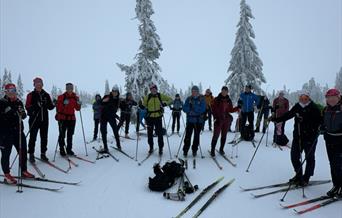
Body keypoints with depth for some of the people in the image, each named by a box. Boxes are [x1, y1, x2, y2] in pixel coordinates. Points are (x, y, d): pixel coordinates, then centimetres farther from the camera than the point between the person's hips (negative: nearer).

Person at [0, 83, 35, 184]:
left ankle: (24, 171, 25)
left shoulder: (18, 102, 10)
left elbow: (23, 115, 14)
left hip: (18, 131, 6)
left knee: (23, 151, 10)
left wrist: (22, 114, -9)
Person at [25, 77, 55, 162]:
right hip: (34, 120, -3)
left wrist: (53, 104, -12)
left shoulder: (46, 95, 10)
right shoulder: (31, 95, 1)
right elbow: (27, 106, -7)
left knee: (44, 137, 8)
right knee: (33, 137, 0)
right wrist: (35, 106, -24)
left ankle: (43, 153, 19)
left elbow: (50, 107, 10)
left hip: (44, 120, 3)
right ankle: (31, 154, 10)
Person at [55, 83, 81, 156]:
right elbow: (58, 108, -8)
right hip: (63, 118, -4)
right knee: (62, 135, -3)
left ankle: (69, 149, 15)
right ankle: (62, 150, 6)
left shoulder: (75, 97, 9)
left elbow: (77, 109, 11)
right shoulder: (61, 97, -3)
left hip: (72, 118, 4)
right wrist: (64, 104, -24)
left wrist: (79, 104, -8)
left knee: (70, 135, 8)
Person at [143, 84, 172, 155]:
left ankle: (160, 148, 9)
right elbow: (144, 105, 16)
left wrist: (165, 103, -13)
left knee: (159, 133, -3)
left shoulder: (160, 96, -2)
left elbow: (170, 100, 3)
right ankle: (151, 147, 24)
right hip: (150, 117, 2)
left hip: (158, 117, -1)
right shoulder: (147, 97, 2)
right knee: (149, 133, 8)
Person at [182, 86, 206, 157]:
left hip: (199, 121, -1)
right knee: (188, 136, -4)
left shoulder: (202, 99, 0)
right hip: (190, 120, 1)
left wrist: (191, 108, -17)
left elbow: (202, 109, -12)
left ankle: (194, 150, 20)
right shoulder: (189, 99, 6)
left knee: (196, 136, 7)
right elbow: (184, 108, -3)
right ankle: (185, 150, 5)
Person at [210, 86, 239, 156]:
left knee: (224, 135, 10)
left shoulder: (228, 100, 9)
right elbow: (213, 109, -5)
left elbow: (230, 110, 13)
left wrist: (237, 108, -1)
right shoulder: (217, 99, -3)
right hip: (219, 120, -4)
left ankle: (221, 149, 23)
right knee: (216, 135, -4)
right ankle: (212, 150, 4)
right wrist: (216, 118, -14)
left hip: (227, 120, 4)